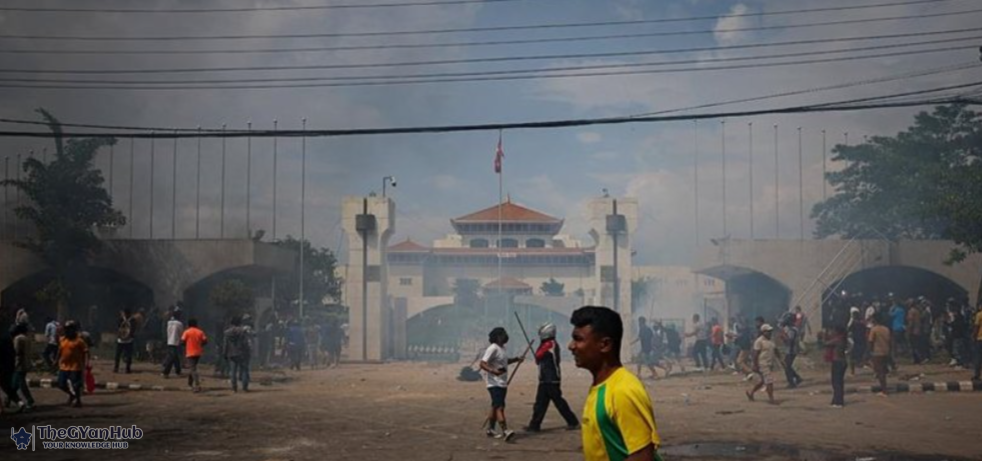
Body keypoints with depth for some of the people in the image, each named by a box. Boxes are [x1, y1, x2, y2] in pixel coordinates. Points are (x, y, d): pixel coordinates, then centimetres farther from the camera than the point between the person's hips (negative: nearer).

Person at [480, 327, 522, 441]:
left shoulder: (502, 348, 12)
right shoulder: (492, 349, -16)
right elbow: (482, 364, -23)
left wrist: (515, 359, 13)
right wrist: (493, 371, -38)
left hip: (503, 384, 10)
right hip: (495, 384, -10)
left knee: (495, 407, 16)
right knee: (499, 407, -16)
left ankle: (490, 430, 25)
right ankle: (505, 431, -25)